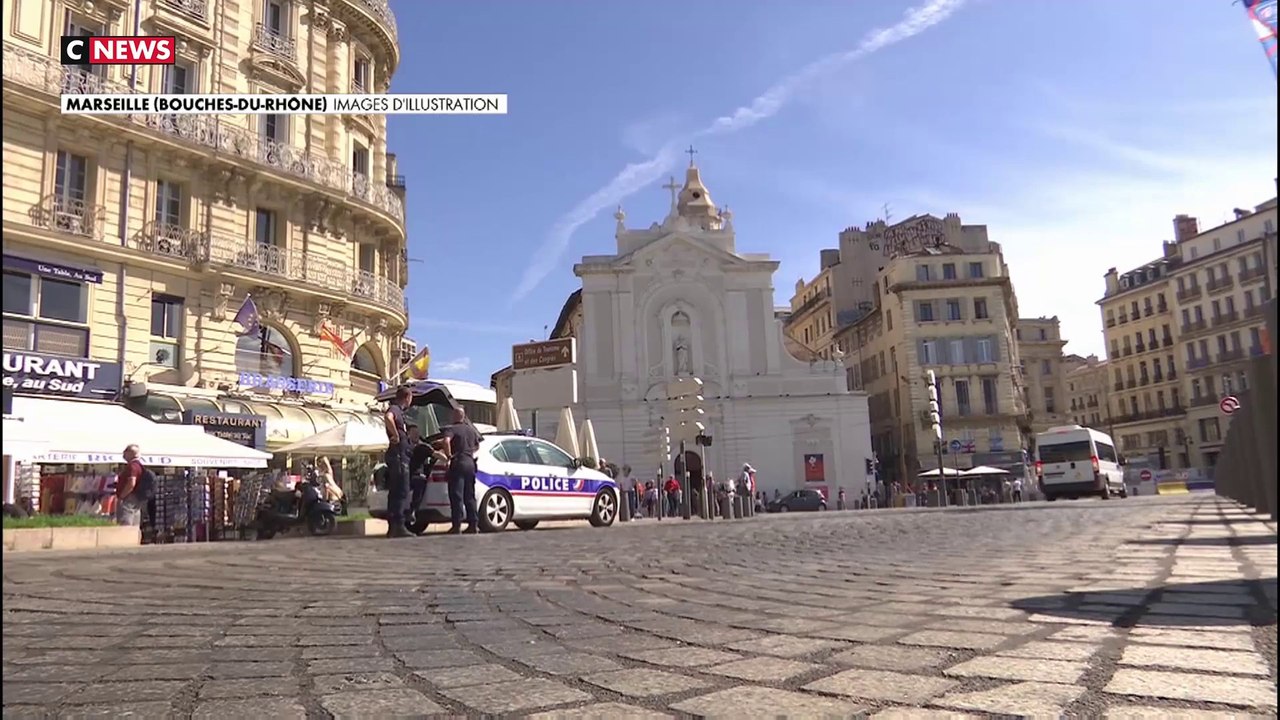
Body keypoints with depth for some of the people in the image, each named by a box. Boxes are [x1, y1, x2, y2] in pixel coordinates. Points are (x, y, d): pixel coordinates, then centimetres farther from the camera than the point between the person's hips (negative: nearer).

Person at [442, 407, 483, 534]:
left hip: (458, 463, -6)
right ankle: (473, 524, 10)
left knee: (456, 496, -6)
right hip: (470, 463, 6)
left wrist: (449, 455, -15)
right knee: (469, 496, 11)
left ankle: (457, 526, -10)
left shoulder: (452, 429, -6)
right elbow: (477, 446, 30)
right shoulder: (471, 429, 16)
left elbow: (446, 441, -26)